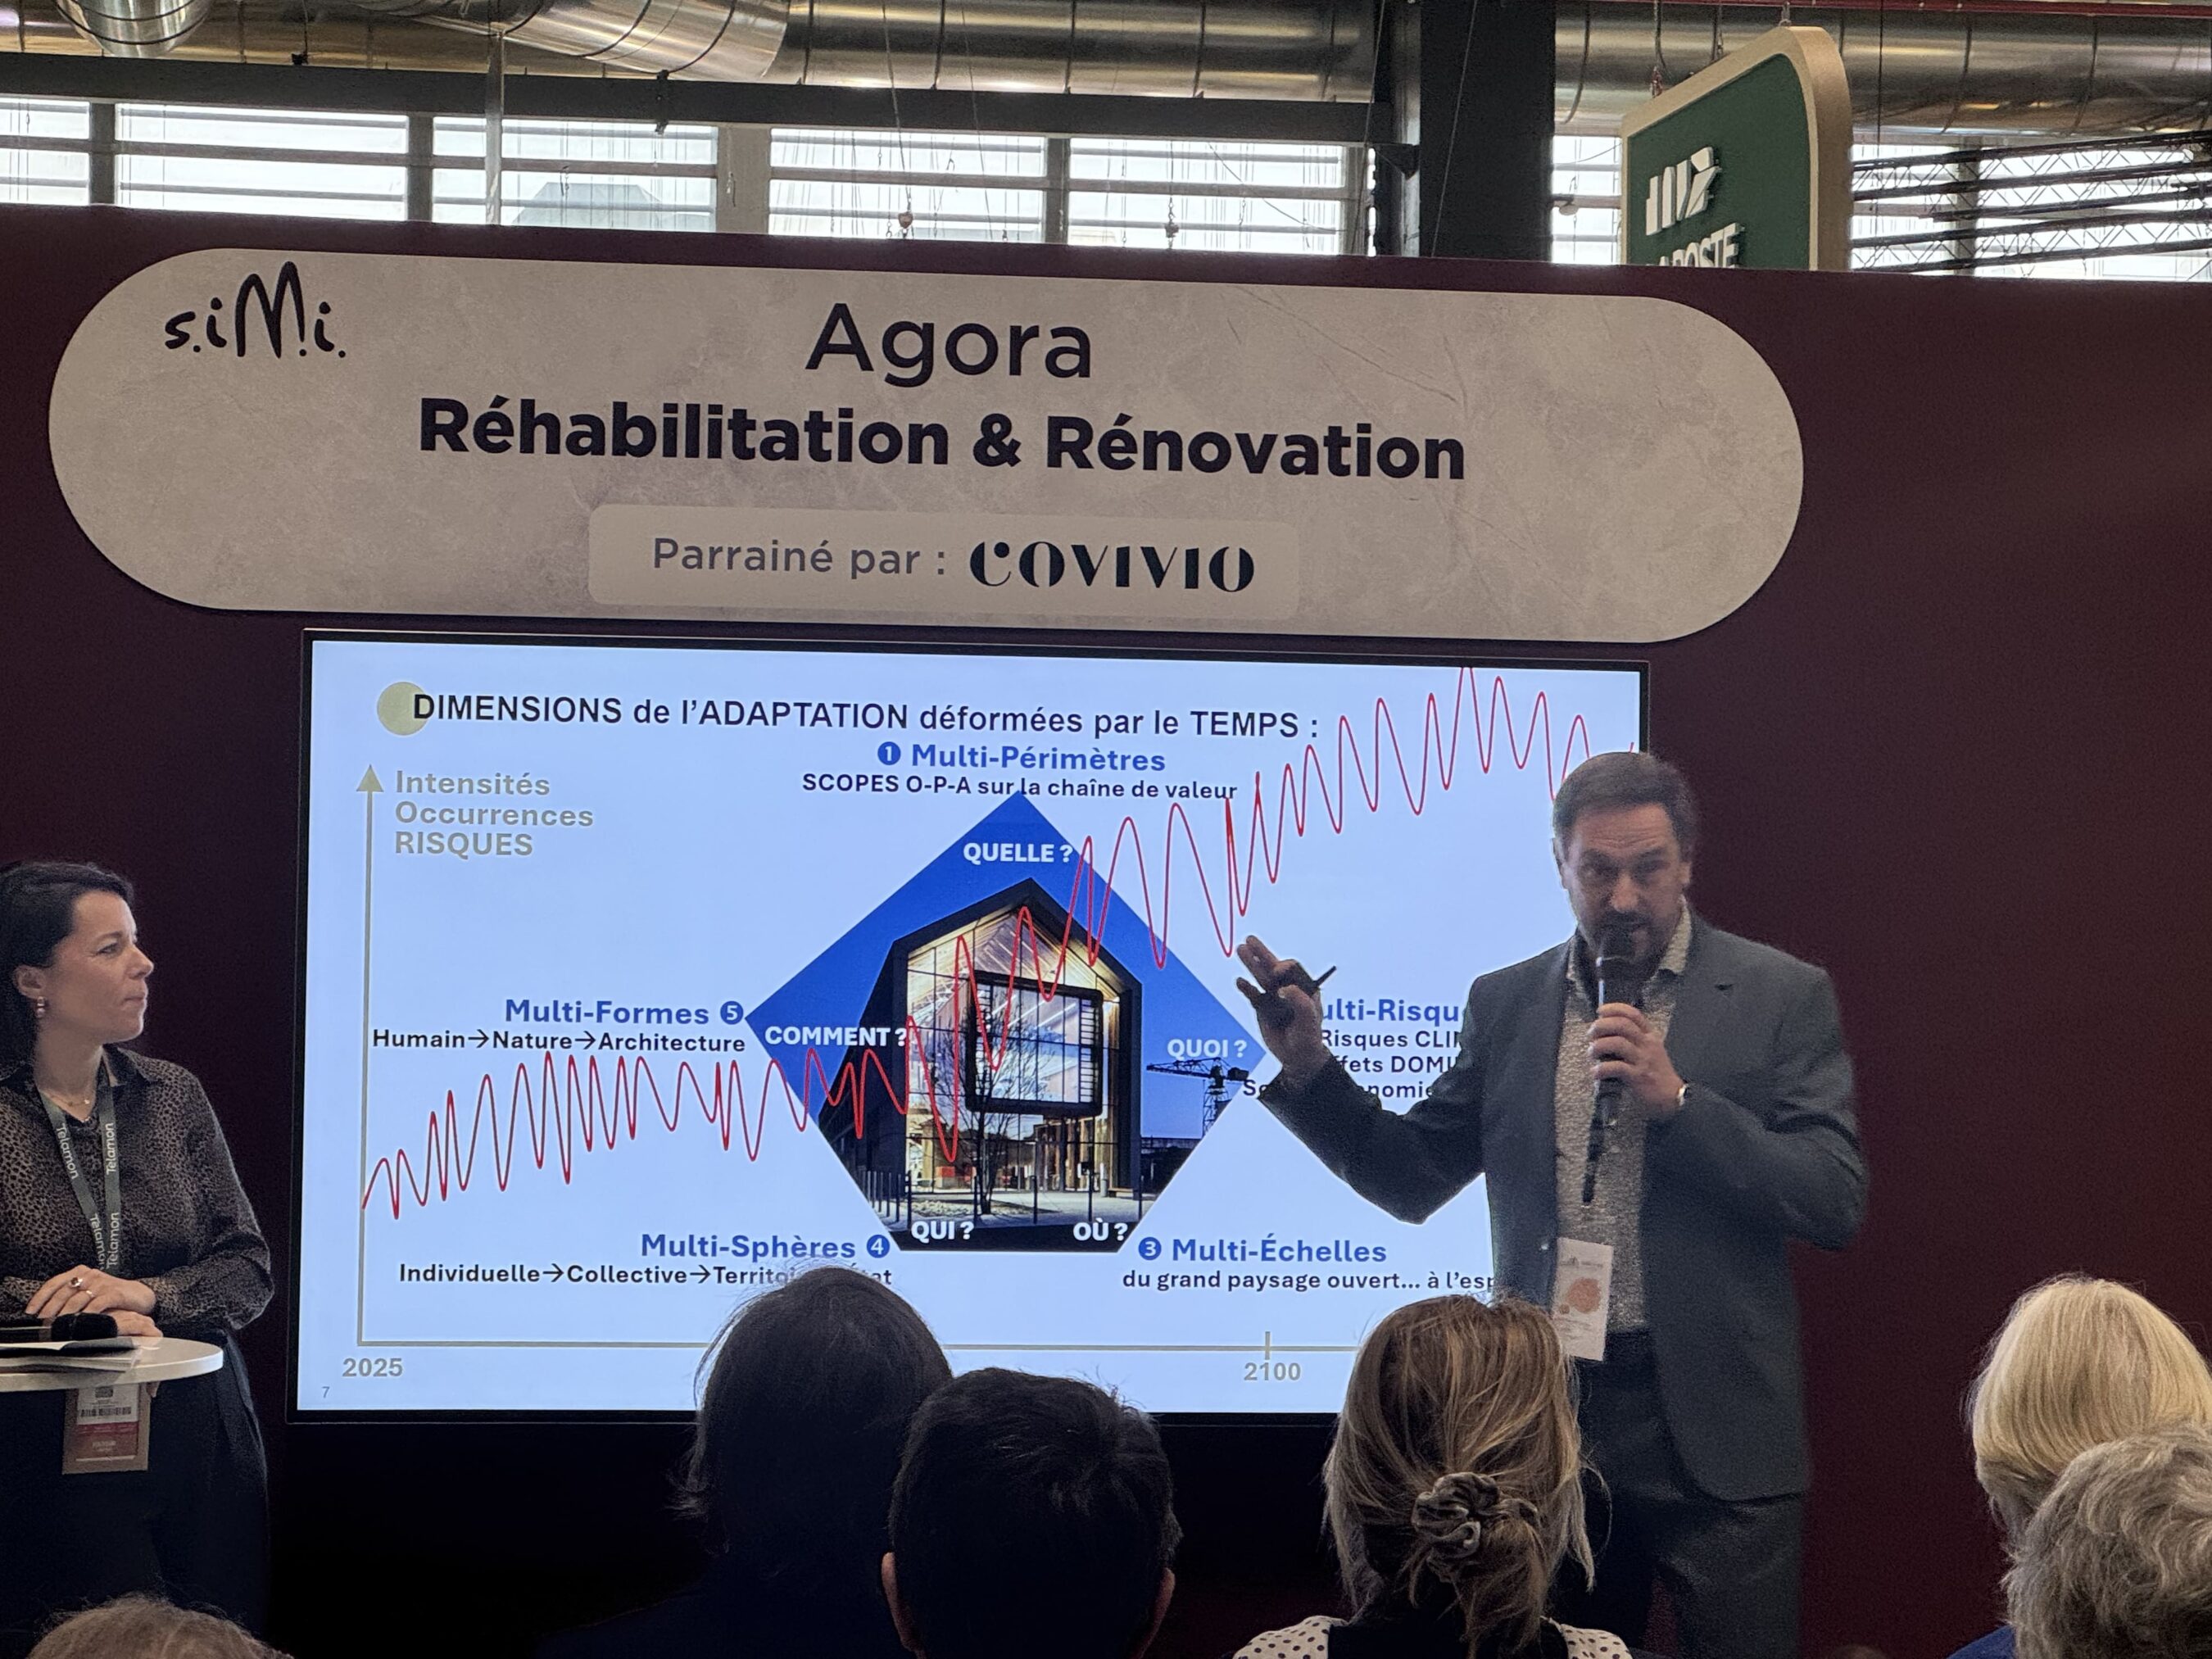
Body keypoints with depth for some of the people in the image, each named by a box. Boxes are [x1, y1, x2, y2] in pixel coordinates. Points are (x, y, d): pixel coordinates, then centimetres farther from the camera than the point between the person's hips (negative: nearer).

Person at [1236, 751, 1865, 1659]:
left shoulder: (1783, 996, -1)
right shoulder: (1506, 1004, 9)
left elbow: (1836, 1202, -8)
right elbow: (1412, 1179, 13)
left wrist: (1676, 1099, -18)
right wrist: (1308, 1065, -1)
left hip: (1714, 1429, -3)